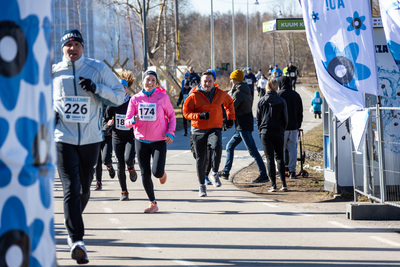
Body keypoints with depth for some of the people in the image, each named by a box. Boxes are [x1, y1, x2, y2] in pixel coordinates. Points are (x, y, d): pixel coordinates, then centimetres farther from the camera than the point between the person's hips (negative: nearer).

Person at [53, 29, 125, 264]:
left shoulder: (98, 69, 1)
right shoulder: (53, 73, 4)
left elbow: (120, 96, 2)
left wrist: (96, 88, -15)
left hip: (91, 139, 1)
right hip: (64, 138, -1)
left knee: (85, 189, 13)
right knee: (71, 189, -14)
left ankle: (73, 228, 40)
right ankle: (77, 240, -20)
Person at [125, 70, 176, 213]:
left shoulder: (163, 97, -3)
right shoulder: (135, 99, 1)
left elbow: (171, 116, 8)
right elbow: (127, 122, 1)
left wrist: (170, 133, -7)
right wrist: (134, 120, -23)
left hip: (159, 141, -2)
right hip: (141, 141, 2)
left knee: (157, 172, -17)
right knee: (145, 174, 2)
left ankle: (162, 172, 22)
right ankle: (153, 204, 18)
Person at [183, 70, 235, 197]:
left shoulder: (220, 94, 3)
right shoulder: (194, 96, -6)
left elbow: (229, 103, 24)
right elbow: (186, 112, -6)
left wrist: (230, 117, 18)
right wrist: (200, 115, -21)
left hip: (214, 128, 0)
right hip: (198, 130, 0)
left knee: (217, 146, -31)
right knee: (200, 159, 4)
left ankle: (214, 174, -16)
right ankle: (202, 185, 21)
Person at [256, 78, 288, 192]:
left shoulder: (261, 101, -2)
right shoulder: (281, 101, -3)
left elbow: (258, 118, 2)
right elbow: (285, 119, 1)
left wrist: (260, 131, 13)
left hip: (265, 132, -1)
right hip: (278, 133, 1)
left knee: (269, 158, 1)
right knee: (279, 157, 11)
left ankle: (273, 185, -4)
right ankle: (284, 184, 4)